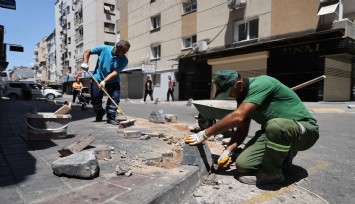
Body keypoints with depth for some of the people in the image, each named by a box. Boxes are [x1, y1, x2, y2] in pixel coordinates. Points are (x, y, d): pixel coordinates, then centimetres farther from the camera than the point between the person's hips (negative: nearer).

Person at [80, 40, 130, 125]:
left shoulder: (124, 60, -14)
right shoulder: (104, 49, -13)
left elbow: (115, 72, -24)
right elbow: (87, 52, -1)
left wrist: (104, 81, -34)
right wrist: (85, 62, -17)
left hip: (113, 81, 0)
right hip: (98, 78, 0)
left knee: (115, 97, -15)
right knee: (95, 98, 0)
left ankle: (111, 117, -3)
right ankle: (99, 113, 29)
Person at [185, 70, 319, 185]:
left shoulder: (261, 84, -23)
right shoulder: (243, 96, 5)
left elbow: (237, 117, -33)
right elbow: (242, 130, 7)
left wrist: (204, 134, -26)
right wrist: (227, 151, -8)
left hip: (305, 129, -7)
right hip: (274, 131, 7)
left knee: (276, 125, -41)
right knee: (242, 165, -12)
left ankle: (271, 173, -14)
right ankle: (282, 157, 14)